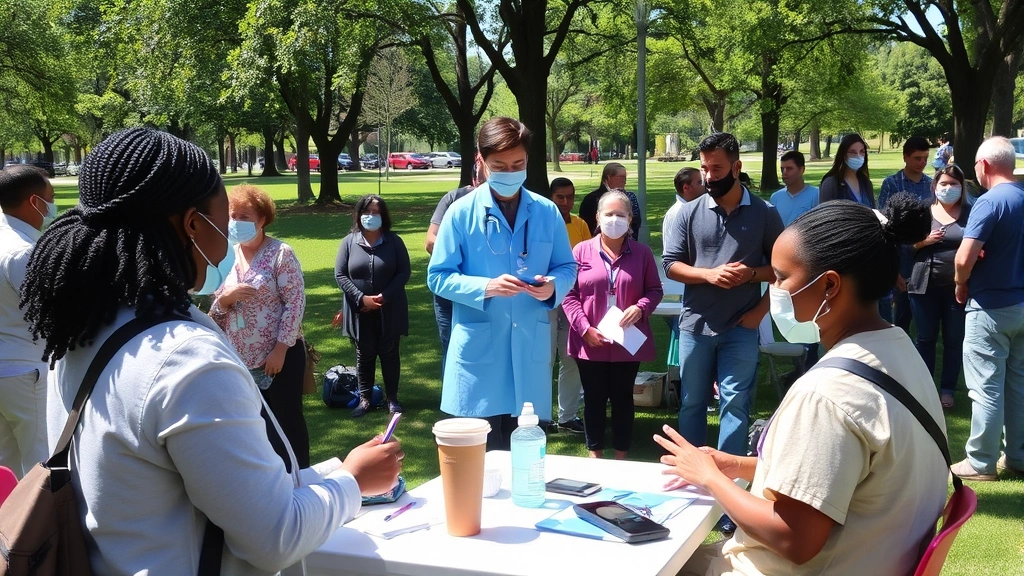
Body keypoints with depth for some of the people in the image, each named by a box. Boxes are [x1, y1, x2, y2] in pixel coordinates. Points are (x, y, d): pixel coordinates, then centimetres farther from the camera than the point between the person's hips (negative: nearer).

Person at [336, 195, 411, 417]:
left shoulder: (394, 241, -1)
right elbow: (340, 275, -3)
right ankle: (365, 399, 19)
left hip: (390, 310, -1)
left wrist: (384, 296, -16)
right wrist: (362, 298, -15)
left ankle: (392, 398, 19)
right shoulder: (349, 242, 0)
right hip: (360, 311, 1)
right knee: (364, 355, 10)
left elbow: (404, 272, -5)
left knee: (389, 354, 8)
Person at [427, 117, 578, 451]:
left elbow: (567, 267, 11)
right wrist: (486, 287, -18)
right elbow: (438, 277, -2)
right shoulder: (461, 213, -3)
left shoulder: (547, 212, 5)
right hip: (477, 351, -2)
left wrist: (553, 286, -12)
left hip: (531, 348, 3)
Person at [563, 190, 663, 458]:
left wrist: (641, 308, -14)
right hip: (590, 343, -1)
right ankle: (595, 455, 23)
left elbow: (655, 290, 7)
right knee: (594, 399, 9)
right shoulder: (582, 250, -1)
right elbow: (569, 294, -1)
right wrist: (584, 328, -11)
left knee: (622, 398, 11)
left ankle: (621, 458, 21)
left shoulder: (642, 253, 3)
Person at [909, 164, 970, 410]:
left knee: (954, 339, 6)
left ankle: (947, 389, 18)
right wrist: (924, 241, -12)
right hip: (926, 285, 1)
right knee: (926, 336, 9)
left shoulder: (971, 213, 1)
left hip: (959, 287, -1)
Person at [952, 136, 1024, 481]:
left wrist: (961, 285, -6)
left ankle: (981, 463, 7)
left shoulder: (989, 202, -18)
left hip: (991, 307, -8)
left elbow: (964, 258, -25)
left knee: (987, 387, 0)